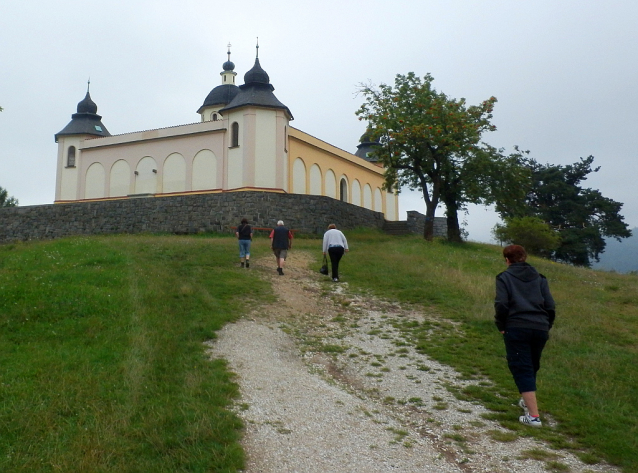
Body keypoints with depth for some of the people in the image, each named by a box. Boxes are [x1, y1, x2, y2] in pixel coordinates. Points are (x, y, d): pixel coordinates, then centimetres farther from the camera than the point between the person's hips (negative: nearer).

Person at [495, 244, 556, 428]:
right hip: (540, 329, 5)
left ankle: (533, 415, -10)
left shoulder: (504, 277, 2)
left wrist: (501, 326, 3)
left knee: (522, 370, -3)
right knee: (532, 367, 23)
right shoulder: (539, 277, 14)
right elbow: (550, 306, 7)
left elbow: (501, 305, -9)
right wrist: (546, 326, 18)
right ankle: (528, 401, 42)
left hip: (516, 329, -5)